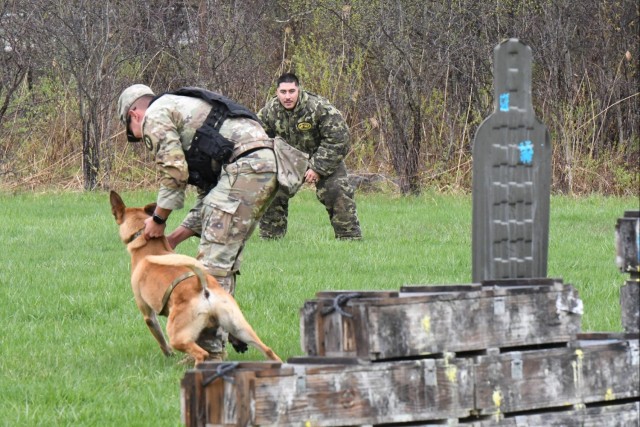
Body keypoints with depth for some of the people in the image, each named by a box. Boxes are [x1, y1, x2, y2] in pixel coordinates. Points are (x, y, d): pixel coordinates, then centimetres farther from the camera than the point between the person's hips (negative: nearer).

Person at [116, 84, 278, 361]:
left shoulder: (155, 116, 7)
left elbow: (175, 171, -6)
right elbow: (209, 193, 32)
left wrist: (158, 219, 8)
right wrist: (176, 237, 30)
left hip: (244, 166, -10)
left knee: (214, 259, -9)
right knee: (225, 258, 16)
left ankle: (211, 348, -11)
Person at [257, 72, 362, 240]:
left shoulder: (320, 108, -29)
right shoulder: (269, 111, -15)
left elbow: (337, 140, -27)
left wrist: (319, 168, -28)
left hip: (325, 159, -4)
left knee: (337, 193, -19)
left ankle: (350, 236, -10)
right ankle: (269, 237, 12)